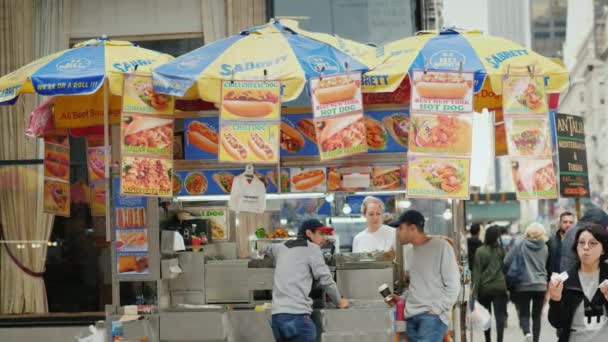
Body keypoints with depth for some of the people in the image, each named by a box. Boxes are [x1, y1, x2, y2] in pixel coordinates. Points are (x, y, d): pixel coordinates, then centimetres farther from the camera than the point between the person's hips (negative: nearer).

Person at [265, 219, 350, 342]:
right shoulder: (312, 248, 3)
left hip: (277, 316, 7)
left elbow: (267, 249, 46)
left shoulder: (282, 248, 22)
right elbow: (325, 280, 1)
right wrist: (339, 302, 14)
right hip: (297, 315, -7)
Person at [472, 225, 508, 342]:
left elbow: (477, 273, -7)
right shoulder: (502, 250, -3)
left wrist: (475, 292, -5)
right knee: (500, 316, 0)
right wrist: (509, 287, 3)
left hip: (485, 288, 0)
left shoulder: (480, 251, -6)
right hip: (500, 287, 0)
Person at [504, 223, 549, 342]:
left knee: (524, 313, 5)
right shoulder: (545, 248, 3)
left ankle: (527, 332, -22)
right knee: (537, 316, 11)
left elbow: (506, 263, -7)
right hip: (540, 285, 2)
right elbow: (545, 266, 12)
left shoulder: (520, 245, -6)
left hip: (523, 285, -2)